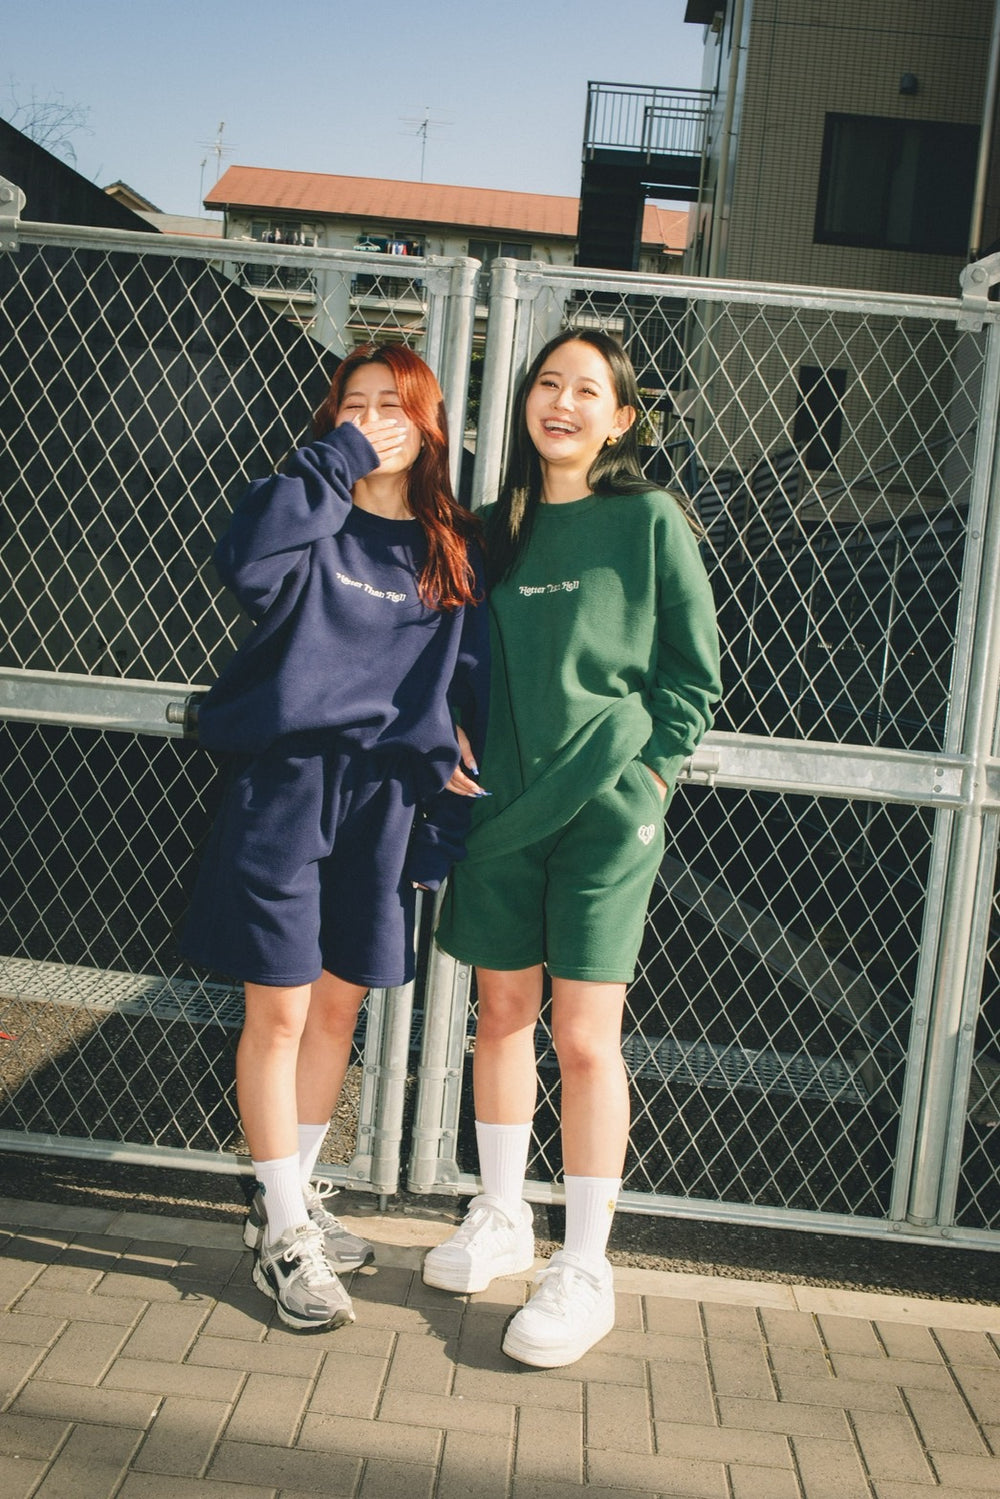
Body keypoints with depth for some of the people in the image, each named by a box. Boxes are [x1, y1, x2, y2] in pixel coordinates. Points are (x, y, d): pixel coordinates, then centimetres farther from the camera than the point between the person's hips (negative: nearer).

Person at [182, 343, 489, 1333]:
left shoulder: (454, 551, 9)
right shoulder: (308, 517, 0)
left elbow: (473, 680, 11)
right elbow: (247, 564, -23)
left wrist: (454, 782, 4)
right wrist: (336, 461, -18)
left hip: (384, 798, 4)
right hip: (284, 785, -3)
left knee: (339, 1004, 12)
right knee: (279, 1010, -2)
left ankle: (290, 1199, 30)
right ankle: (282, 1233, 11)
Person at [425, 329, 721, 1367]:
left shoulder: (649, 522, -2)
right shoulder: (495, 527, 10)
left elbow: (696, 665, 1)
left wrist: (652, 768, -6)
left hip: (607, 810, -4)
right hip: (501, 805, 4)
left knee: (584, 1036, -5)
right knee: (502, 1011, 12)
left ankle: (585, 1269, 6)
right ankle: (500, 1219, 29)